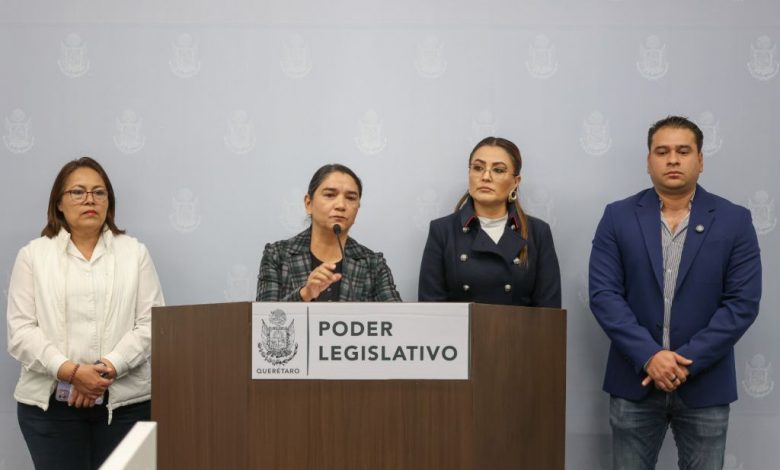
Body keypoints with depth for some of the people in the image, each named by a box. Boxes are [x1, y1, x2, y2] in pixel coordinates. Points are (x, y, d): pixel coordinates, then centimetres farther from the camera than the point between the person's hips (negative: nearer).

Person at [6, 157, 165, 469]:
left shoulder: (135, 252, 8)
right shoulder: (33, 255, 8)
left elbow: (151, 323, 0)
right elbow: (21, 331, 0)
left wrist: (109, 369, -14)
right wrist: (70, 371, -14)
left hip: (125, 401, 0)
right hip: (50, 403, 0)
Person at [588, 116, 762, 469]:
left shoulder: (734, 221, 1)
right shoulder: (618, 217, 1)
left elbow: (743, 302, -6)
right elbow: (604, 294, -6)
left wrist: (687, 360, -15)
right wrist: (649, 357, -17)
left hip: (705, 384, 0)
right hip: (634, 381, 0)